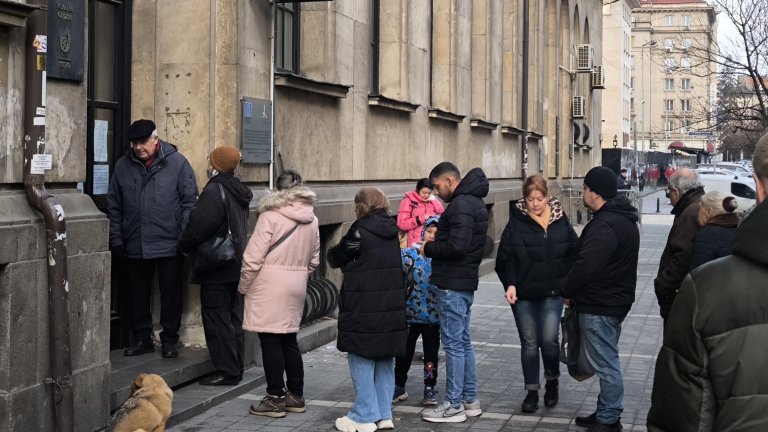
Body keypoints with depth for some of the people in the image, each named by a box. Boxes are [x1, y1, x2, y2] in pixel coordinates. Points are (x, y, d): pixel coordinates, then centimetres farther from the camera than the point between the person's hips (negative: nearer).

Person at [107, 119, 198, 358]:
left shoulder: (177, 163, -4)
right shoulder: (123, 166, 5)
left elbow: (190, 200, -4)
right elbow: (114, 206, 10)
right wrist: (116, 238, 5)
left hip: (169, 245, -3)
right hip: (135, 246, 3)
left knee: (171, 292, 6)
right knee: (138, 293, 12)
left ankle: (169, 339, 17)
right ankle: (141, 338, 24)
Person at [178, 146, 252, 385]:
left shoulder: (214, 191, -18)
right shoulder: (238, 190, 11)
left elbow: (198, 228, -23)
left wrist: (182, 246, -4)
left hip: (217, 269, -9)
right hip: (237, 265, 9)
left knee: (217, 320, -2)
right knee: (234, 318, 14)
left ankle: (226, 371, 1)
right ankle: (236, 367, 21)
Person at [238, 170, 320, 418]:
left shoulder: (270, 216, -12)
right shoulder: (311, 220, 8)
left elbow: (253, 258, -13)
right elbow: (314, 260, 14)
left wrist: (244, 286, -1)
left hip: (270, 287, -6)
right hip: (296, 287, 6)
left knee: (271, 342, 0)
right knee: (289, 340, 15)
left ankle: (275, 399, 4)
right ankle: (296, 396, 20)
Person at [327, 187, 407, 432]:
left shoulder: (361, 230, -12)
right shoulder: (393, 231, 8)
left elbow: (336, 258, -3)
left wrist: (333, 252, 20)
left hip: (364, 308, -7)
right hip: (392, 308, 7)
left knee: (362, 360, 3)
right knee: (385, 361, 14)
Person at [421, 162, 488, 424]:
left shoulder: (461, 205, -17)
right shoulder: (473, 201, 15)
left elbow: (457, 246, -26)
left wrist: (428, 249, -12)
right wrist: (437, 240, 8)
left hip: (453, 284, -10)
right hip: (465, 281, 10)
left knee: (453, 343, -4)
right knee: (463, 341, 15)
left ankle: (454, 406, 2)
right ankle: (470, 400, 22)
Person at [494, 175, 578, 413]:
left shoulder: (561, 221, 0)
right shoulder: (517, 223, -4)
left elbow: (574, 254, 7)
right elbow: (506, 258, -3)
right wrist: (510, 284, -15)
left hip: (552, 293, 0)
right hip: (523, 294, 0)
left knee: (549, 339, -8)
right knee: (529, 343, 7)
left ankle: (552, 381, 19)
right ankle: (532, 391, 19)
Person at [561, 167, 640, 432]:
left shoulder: (604, 226, -23)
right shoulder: (623, 219, 12)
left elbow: (585, 266, -26)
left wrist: (567, 291, -8)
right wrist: (574, 291, 16)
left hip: (598, 305, -11)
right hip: (616, 299, 11)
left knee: (605, 363, -3)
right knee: (607, 360, 18)